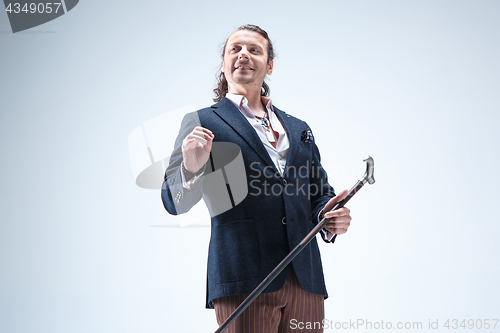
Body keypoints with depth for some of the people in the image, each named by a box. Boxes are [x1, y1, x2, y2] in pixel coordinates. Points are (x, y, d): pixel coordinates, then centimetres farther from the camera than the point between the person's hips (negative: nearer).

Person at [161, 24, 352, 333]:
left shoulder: (299, 129, 21)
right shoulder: (201, 122, 7)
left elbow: (320, 192, 23)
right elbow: (174, 203, -1)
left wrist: (329, 217, 0)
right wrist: (191, 169, -23)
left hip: (305, 280, 5)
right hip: (243, 281, -4)